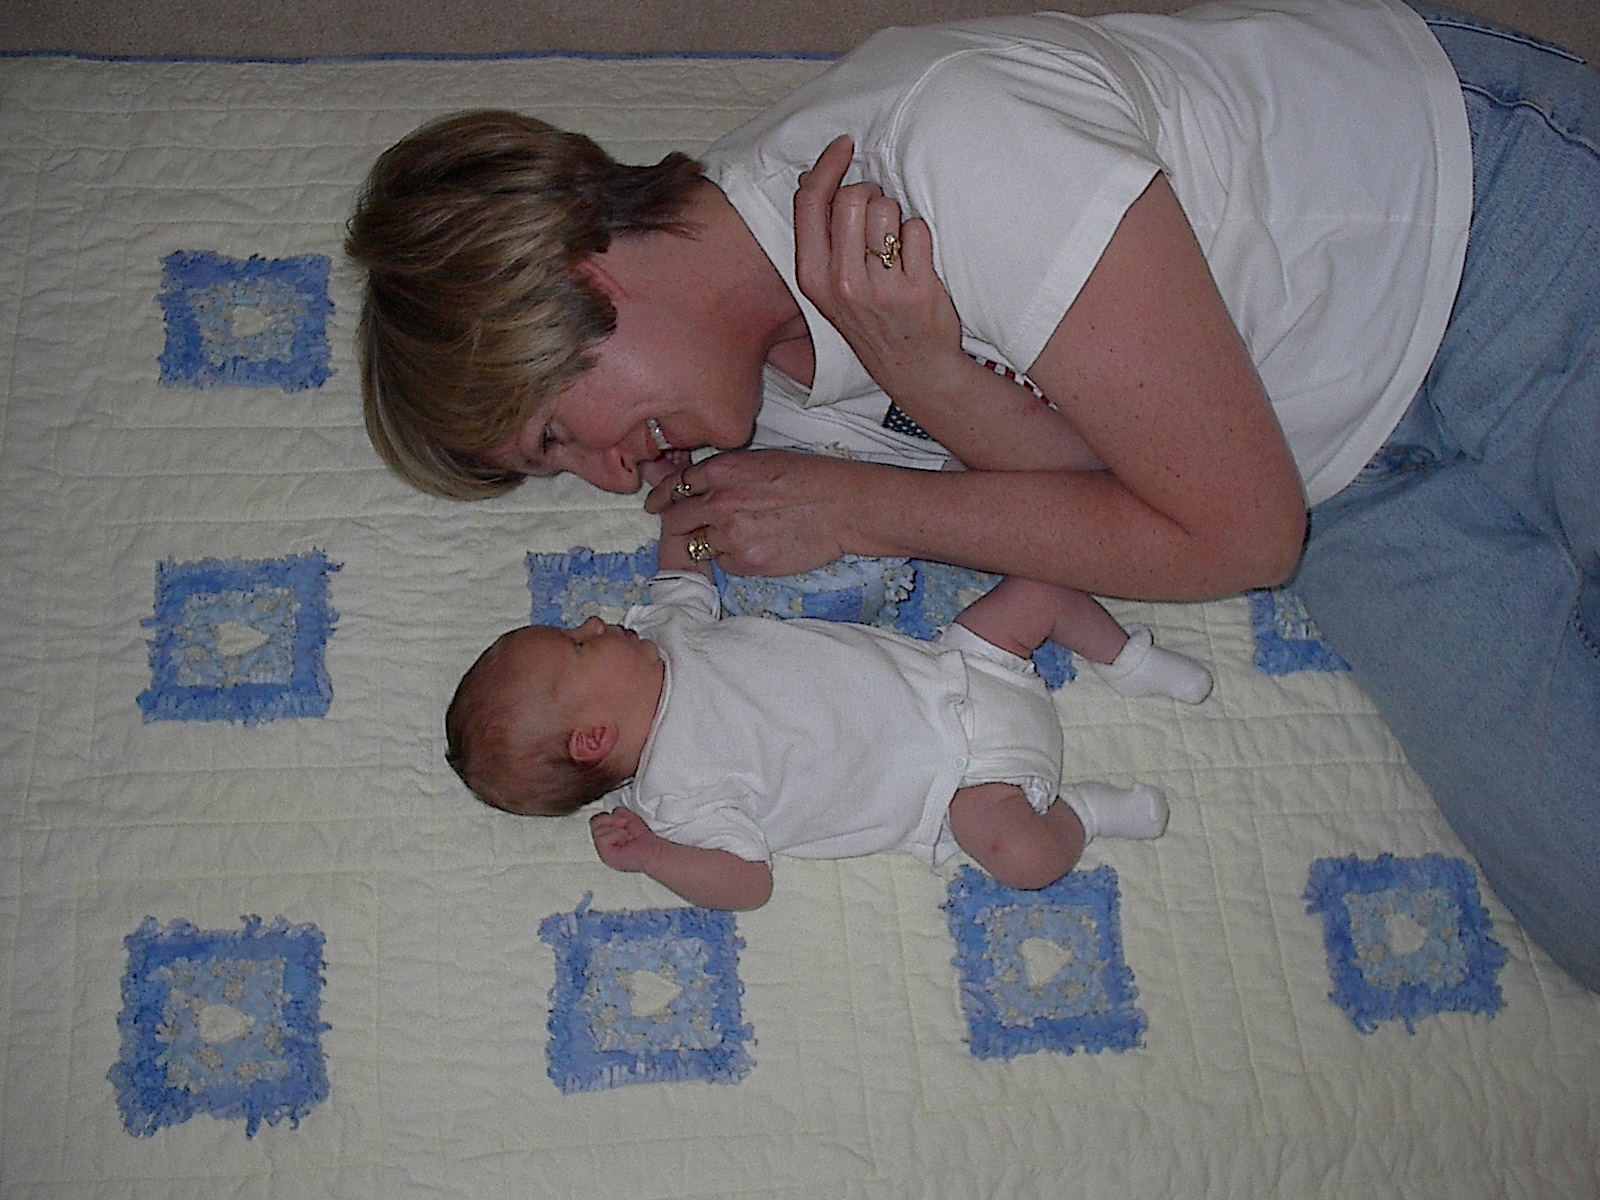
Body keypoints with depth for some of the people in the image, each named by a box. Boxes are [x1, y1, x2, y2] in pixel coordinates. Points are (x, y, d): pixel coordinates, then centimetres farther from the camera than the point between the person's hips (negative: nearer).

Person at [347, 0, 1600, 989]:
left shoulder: (959, 146, -33)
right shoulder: (775, 390, -9)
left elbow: (1236, 531, -25)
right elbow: (1089, 469, -13)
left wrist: (854, 509, -20)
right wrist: (925, 377, -33)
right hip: (1351, 471, 5)